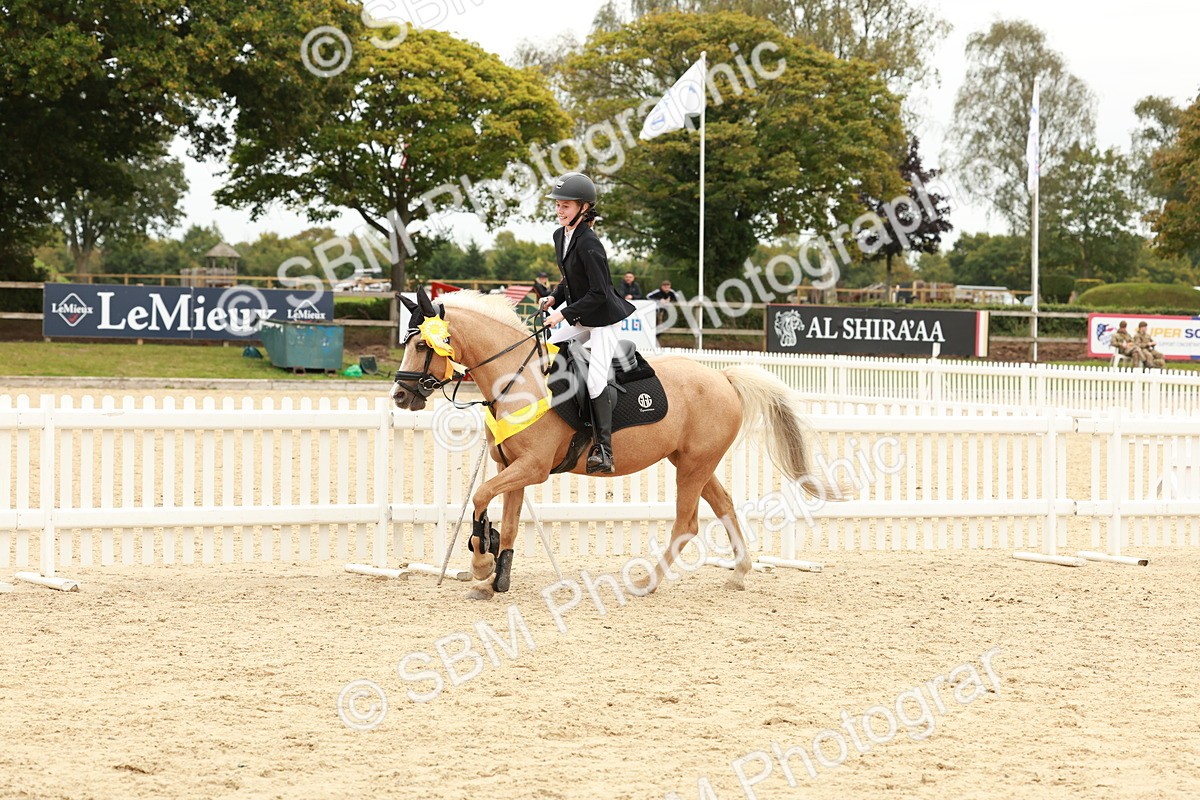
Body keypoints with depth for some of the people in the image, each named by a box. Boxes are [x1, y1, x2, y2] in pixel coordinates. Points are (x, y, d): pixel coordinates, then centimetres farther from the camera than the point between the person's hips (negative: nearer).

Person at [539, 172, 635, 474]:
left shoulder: (588, 244, -23)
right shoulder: (560, 236, 5)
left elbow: (598, 293, -24)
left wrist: (565, 313, -23)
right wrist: (554, 298, 2)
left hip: (604, 318, -9)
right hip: (581, 320, 10)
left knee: (596, 381, -17)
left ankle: (603, 449, -13)